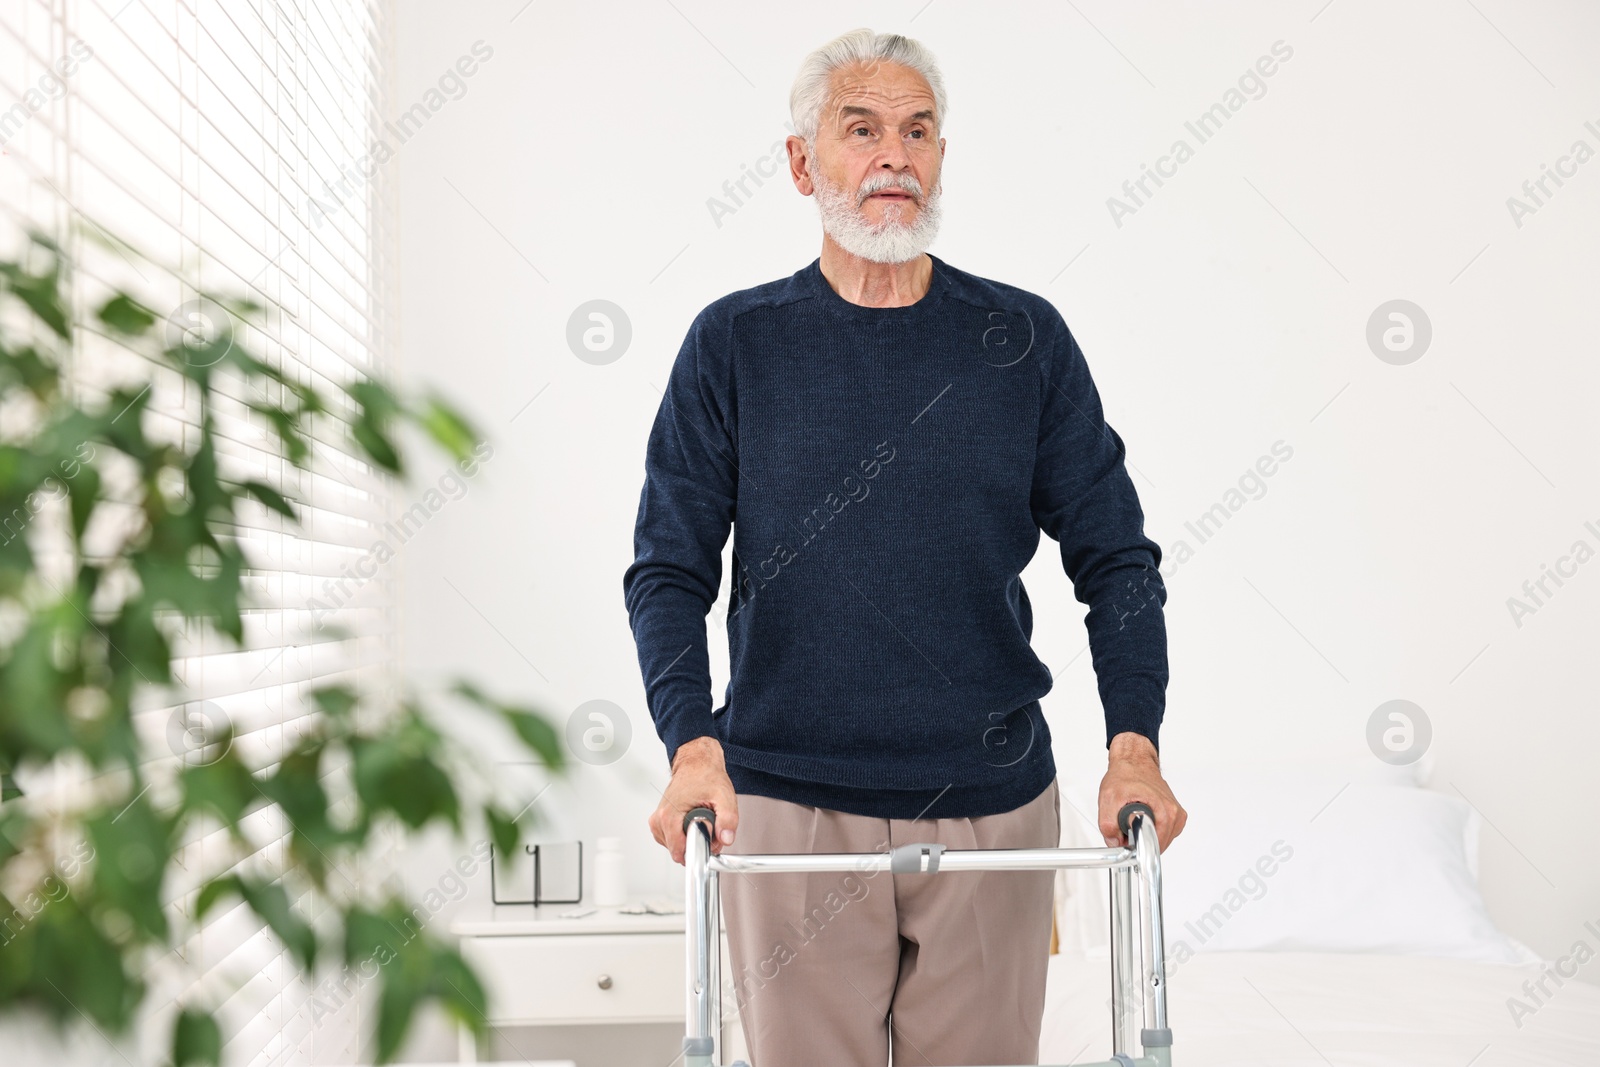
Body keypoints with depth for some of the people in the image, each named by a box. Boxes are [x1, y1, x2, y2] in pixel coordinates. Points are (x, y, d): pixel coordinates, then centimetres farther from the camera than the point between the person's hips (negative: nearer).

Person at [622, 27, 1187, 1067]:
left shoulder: (1023, 338, 4)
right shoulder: (734, 341, 3)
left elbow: (1116, 558, 5)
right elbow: (670, 568, 2)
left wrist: (1135, 743, -9)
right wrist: (692, 744, -13)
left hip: (993, 803, 1)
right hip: (788, 807, -1)